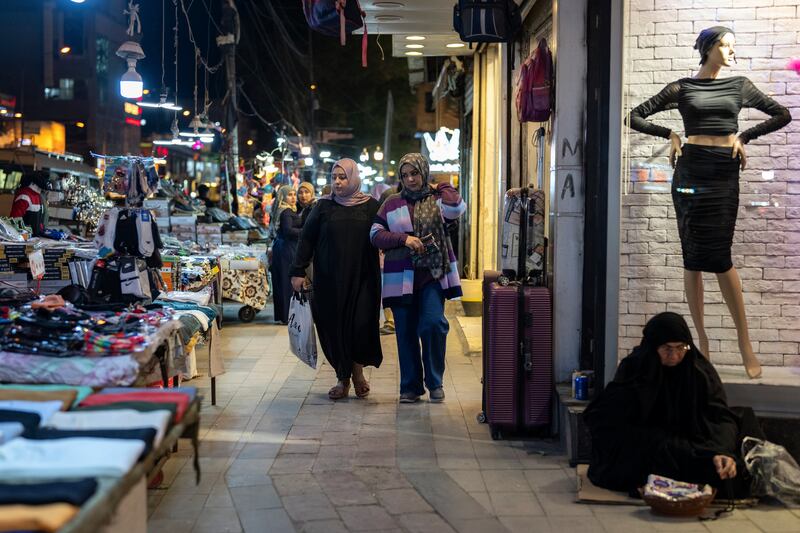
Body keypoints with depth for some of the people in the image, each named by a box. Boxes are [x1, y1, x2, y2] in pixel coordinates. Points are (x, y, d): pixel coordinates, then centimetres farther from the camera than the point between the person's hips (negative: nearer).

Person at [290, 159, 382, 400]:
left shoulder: (370, 206, 3)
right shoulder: (324, 206, 5)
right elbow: (306, 239, 5)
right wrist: (298, 271, -2)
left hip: (361, 280, -1)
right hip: (330, 281, 1)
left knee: (361, 325, -8)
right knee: (334, 327, 2)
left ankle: (357, 370, 17)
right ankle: (343, 378, 15)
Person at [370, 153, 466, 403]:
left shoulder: (438, 198, 6)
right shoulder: (392, 203, 10)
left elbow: (456, 208, -16)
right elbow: (376, 234, 4)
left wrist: (441, 188, 0)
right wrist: (404, 238, -10)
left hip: (433, 274, -2)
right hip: (401, 277, 2)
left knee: (433, 323, -16)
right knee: (406, 332, 4)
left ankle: (435, 381, 2)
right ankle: (410, 386, 16)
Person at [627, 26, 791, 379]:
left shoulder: (739, 86, 13)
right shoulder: (682, 88, 8)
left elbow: (782, 115, 16)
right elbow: (635, 117, 10)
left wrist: (744, 136, 7)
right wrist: (671, 134, 0)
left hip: (724, 173, 0)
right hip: (691, 171, 0)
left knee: (719, 256, -8)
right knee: (693, 257, 0)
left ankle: (744, 340, 0)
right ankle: (701, 338, 5)